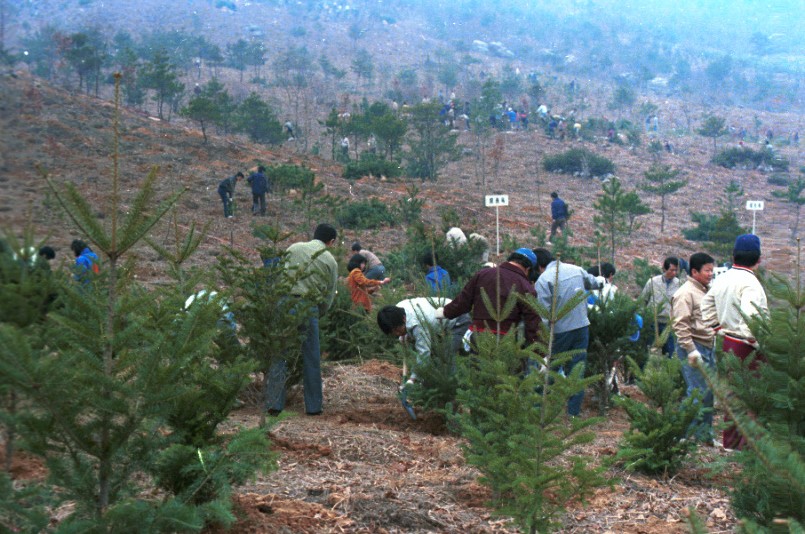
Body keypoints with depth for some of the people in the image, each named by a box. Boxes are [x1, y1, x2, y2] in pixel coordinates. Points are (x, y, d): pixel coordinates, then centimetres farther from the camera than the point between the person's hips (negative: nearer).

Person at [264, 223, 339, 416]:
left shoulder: (294, 248, 14)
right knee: (311, 359, 9)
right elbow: (329, 295, 11)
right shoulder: (330, 261, 9)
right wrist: (318, 315, 25)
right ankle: (313, 406, 15)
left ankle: (274, 404, 1)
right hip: (308, 307, -1)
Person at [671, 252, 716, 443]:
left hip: (707, 347, 9)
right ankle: (691, 434, -3)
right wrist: (691, 351, -21)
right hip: (694, 348, -9)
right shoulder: (686, 293, -12)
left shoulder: (705, 291, 17)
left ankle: (705, 433, 19)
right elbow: (680, 325, -18)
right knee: (698, 393, -10)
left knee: (708, 392, 11)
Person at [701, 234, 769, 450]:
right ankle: (743, 446, -2)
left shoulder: (722, 279, 8)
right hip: (746, 347, -9)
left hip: (728, 342, 9)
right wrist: (757, 342, -20)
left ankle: (729, 441, 27)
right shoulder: (750, 283, -19)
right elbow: (749, 318, -31)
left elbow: (707, 305, 20)